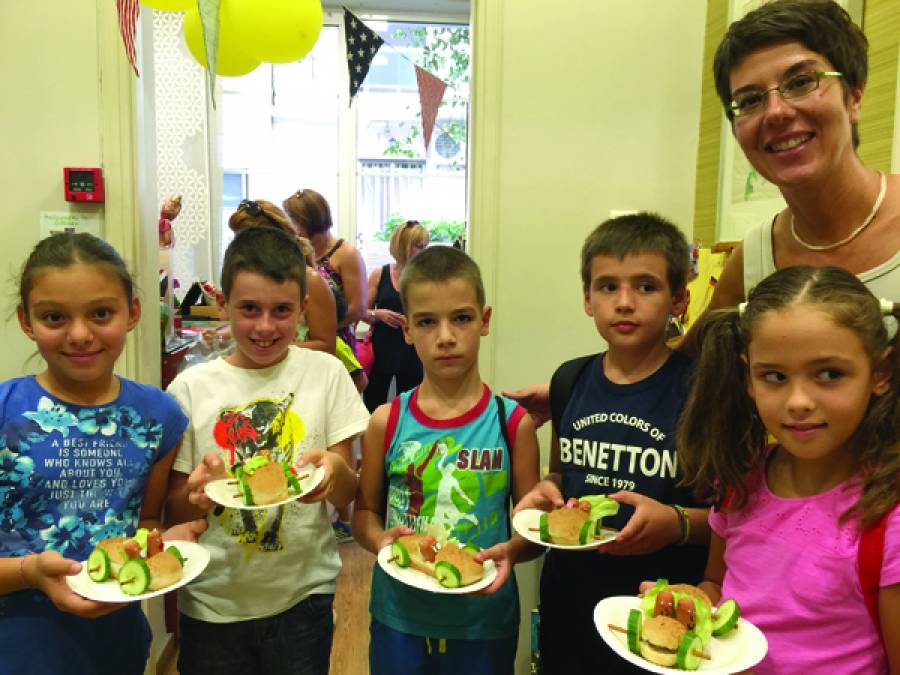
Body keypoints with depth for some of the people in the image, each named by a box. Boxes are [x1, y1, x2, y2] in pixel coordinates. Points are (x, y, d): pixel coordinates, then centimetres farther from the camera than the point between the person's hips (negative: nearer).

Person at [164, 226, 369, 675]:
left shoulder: (326, 373, -7)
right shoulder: (190, 388, -6)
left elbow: (349, 497, -4)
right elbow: (174, 512, -1)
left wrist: (336, 470, -26)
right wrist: (197, 493, -22)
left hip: (303, 595, 0)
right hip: (213, 601, 1)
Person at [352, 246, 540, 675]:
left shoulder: (513, 422, -10)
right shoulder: (386, 423, -7)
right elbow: (364, 511, 3)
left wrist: (511, 550, -22)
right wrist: (380, 539, -17)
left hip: (484, 623, 0)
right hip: (398, 618, 1)